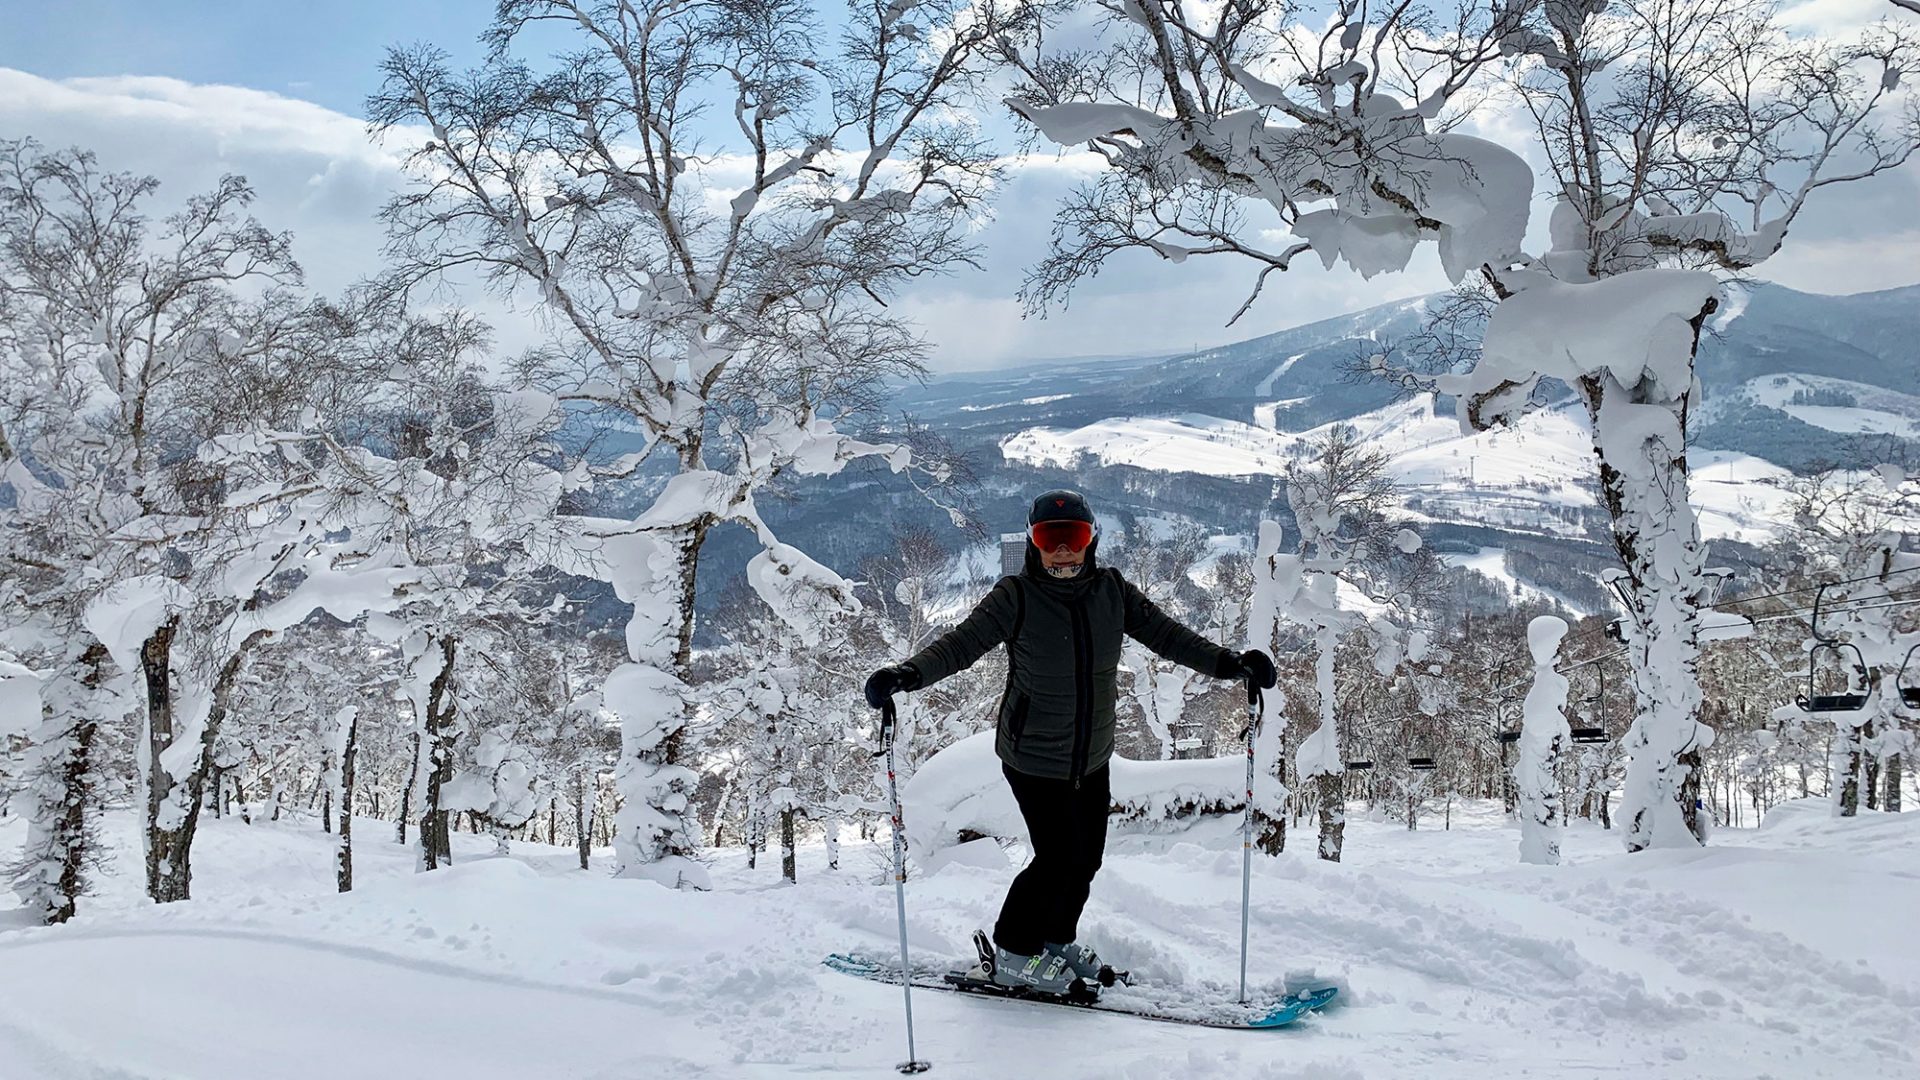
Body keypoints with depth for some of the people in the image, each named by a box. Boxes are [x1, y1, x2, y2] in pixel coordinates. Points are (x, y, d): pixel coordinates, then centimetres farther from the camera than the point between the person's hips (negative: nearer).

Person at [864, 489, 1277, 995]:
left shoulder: (1112, 590, -2)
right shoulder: (1016, 596, -15)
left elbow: (1164, 632, -1)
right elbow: (962, 642, -21)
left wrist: (1226, 663, -13)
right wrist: (910, 674, -38)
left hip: (1093, 758, 5)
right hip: (1034, 758, -5)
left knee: (1087, 858, 14)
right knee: (1060, 858, -5)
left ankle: (1057, 939, 41)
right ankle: (1013, 953, 20)